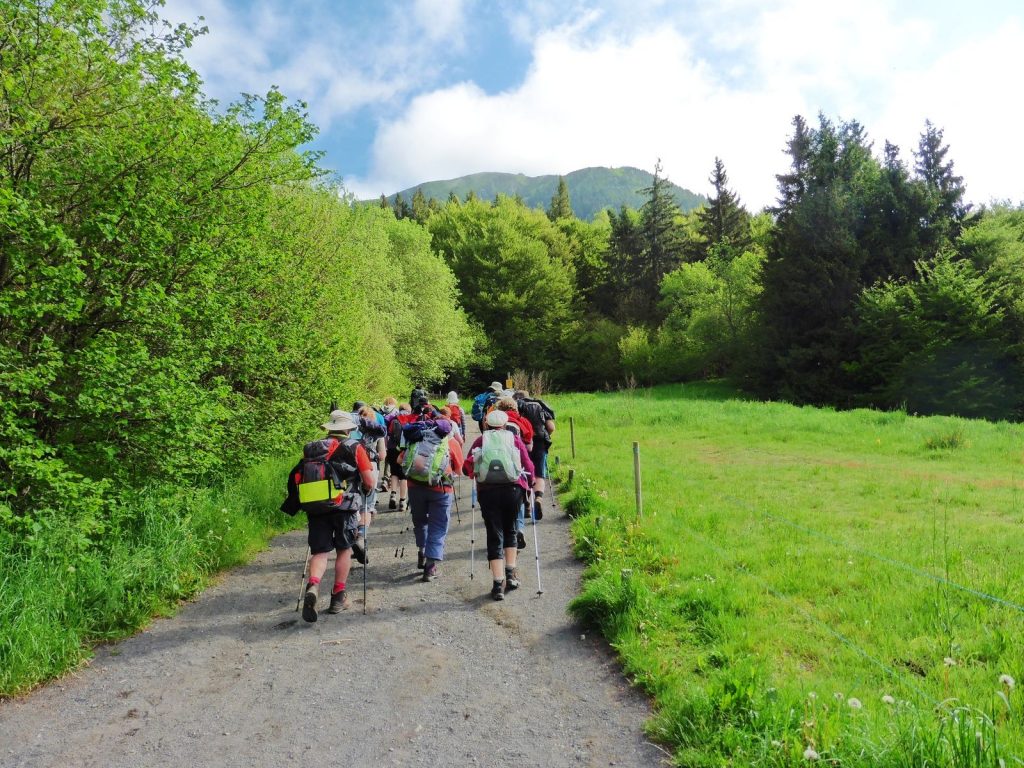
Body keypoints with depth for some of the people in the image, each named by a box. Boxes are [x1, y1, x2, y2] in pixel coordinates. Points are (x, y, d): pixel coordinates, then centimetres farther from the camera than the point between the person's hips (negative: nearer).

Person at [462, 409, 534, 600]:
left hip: (487, 491, 0)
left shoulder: (480, 441, 11)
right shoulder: (515, 439, 10)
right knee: (510, 531, 21)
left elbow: (467, 467, 3)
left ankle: (498, 583, -2)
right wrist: (529, 481, 21)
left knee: (494, 536, 4)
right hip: (513, 489, 0)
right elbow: (528, 466, 4)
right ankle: (511, 574, 17)